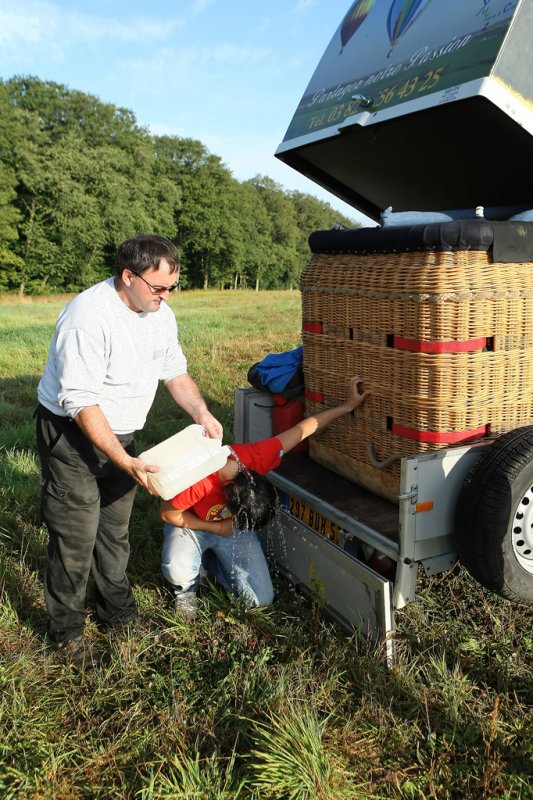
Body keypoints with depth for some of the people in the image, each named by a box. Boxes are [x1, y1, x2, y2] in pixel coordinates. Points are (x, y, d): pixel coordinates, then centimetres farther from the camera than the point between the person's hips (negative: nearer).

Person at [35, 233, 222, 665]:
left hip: (121, 435, 7)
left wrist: (202, 414, -6)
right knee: (76, 537, -1)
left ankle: (119, 611, 35)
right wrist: (125, 462, -32)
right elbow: (81, 402, -29)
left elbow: (175, 370, 10)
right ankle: (66, 630, 19)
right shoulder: (89, 317, -27)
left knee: (116, 529, 18)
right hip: (73, 436, -7)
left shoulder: (161, 314, -2)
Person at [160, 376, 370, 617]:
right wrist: (217, 528, -24)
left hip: (231, 525, 3)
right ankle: (186, 590, 2)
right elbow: (168, 514, -23)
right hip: (192, 524, -3)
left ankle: (208, 557, 14)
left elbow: (303, 429, -25)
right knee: (179, 571, -36)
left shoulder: (258, 456, -33)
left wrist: (348, 405, -22)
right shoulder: (197, 481, -41)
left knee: (261, 599, -6)